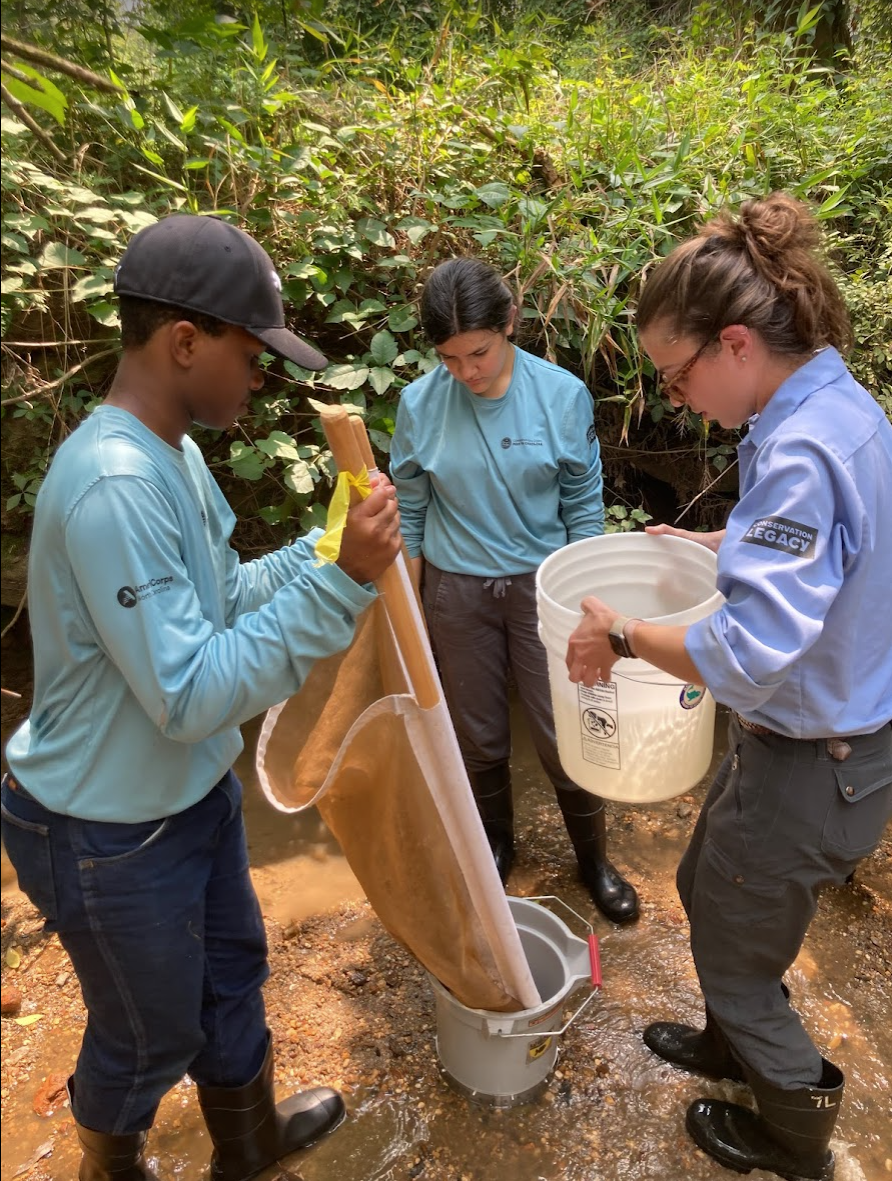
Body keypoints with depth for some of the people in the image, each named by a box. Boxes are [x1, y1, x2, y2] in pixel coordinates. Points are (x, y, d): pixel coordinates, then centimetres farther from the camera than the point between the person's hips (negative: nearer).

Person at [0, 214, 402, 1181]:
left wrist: (323, 550, -2)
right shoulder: (113, 487, -31)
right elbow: (191, 694, -33)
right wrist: (339, 582, -34)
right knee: (152, 1034, 18)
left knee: (232, 970, 27)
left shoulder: (169, 451, 1)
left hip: (195, 793, 9)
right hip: (112, 831, -9)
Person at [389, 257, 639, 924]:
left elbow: (584, 506, -3)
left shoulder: (562, 395, -12)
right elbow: (409, 512, 1)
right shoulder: (419, 405, -10)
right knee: (479, 737, 15)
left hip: (542, 584, -1)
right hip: (457, 591, 1)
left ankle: (594, 858, 33)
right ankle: (496, 845, 43)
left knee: (564, 735, 6)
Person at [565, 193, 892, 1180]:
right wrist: (713, 543, 9)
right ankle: (732, 1046, 57)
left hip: (810, 764, -9)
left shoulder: (803, 452, -31)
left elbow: (748, 655, -35)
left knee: (735, 951, 16)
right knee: (706, 888, 29)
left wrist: (624, 634, -22)